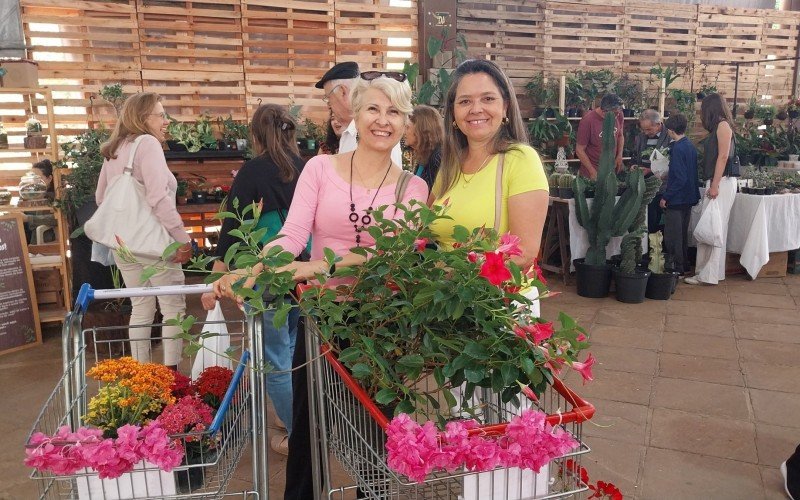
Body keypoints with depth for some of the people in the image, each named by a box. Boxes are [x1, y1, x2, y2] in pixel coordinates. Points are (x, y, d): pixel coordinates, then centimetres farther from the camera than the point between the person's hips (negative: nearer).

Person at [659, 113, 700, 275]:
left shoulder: (678, 148, -19)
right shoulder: (691, 146, 8)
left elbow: (680, 179, -22)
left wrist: (666, 197, -18)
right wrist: (669, 176, 24)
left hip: (676, 200, -9)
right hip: (689, 198, 9)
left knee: (672, 236, 0)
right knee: (683, 233, 18)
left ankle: (677, 267, 6)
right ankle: (684, 265, 28)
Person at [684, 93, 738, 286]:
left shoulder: (723, 125, -7)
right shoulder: (718, 127, 18)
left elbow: (723, 157, -14)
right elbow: (714, 157, 15)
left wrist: (715, 185, -18)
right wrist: (712, 184, 11)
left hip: (722, 182, -9)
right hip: (715, 182, 9)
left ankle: (708, 275, -6)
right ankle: (707, 270, 13)